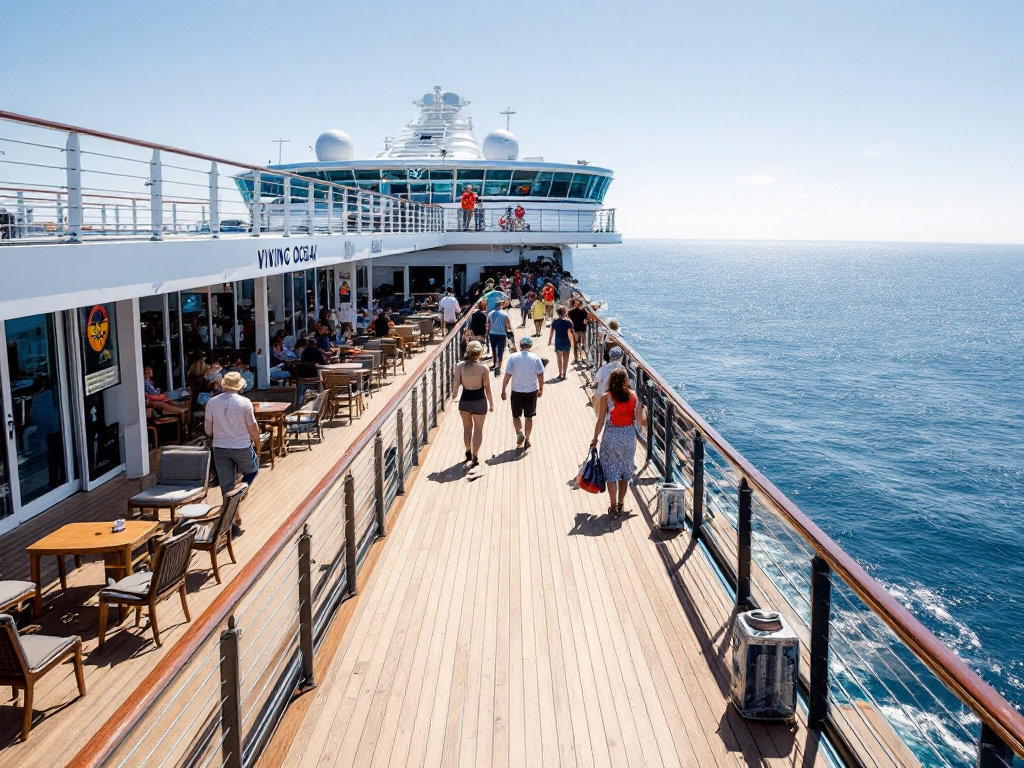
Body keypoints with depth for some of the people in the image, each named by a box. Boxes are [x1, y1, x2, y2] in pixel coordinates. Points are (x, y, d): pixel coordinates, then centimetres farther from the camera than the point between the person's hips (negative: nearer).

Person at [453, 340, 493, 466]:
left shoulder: (460, 366, -10)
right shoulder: (483, 368, -14)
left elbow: (457, 383, -8)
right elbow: (487, 388, -9)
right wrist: (491, 403, 3)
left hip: (465, 400, 2)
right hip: (479, 401, -2)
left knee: (467, 427, 23)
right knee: (478, 429, 13)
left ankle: (468, 452, 35)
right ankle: (475, 456, 11)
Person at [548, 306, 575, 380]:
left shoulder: (555, 322, -5)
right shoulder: (568, 321, -10)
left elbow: (551, 333, -2)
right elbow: (570, 333, -14)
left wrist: (549, 341, 9)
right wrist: (572, 342, -7)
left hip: (558, 342, 0)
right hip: (567, 342, 0)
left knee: (559, 358, 7)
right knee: (566, 358, 15)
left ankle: (561, 374, 3)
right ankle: (564, 373, 24)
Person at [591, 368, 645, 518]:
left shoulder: (606, 397, -11)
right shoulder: (633, 396, -4)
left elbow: (600, 421, -9)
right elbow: (640, 421, -3)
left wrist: (595, 439, 3)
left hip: (611, 436, -3)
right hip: (629, 435, 3)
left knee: (611, 472, 7)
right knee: (625, 471, 17)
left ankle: (613, 507, 6)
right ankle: (620, 504, 25)